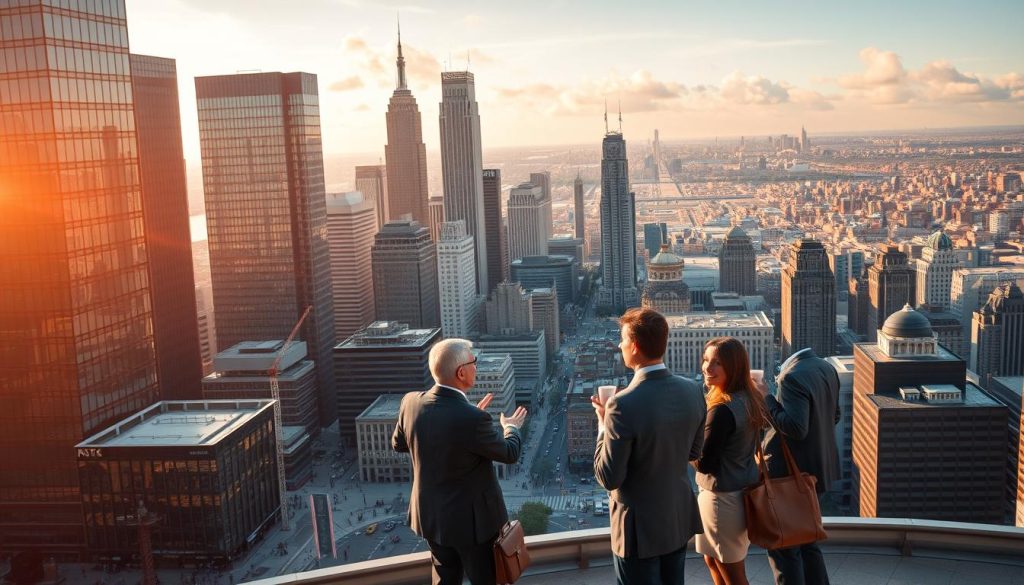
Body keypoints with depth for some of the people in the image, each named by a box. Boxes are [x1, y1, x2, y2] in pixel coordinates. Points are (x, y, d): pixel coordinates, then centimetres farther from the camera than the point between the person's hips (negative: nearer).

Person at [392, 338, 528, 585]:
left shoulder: (411, 402, -14)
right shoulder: (473, 419, -31)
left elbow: (398, 444, 7)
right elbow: (510, 453, -13)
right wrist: (511, 427, 10)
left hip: (430, 515, 6)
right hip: (471, 518, -6)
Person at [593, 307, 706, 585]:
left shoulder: (624, 405, -28)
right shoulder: (692, 390, -7)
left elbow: (609, 478, -20)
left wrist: (603, 423, -9)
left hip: (640, 528, -6)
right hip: (680, 518, 6)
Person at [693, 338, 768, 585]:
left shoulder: (723, 410, -27)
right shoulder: (749, 398, 0)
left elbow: (704, 464, -23)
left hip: (723, 498, -9)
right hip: (743, 489, 9)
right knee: (712, 560, 26)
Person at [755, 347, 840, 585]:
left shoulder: (793, 378, -24)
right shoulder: (826, 369, 3)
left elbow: (796, 428, -31)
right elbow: (833, 417, 13)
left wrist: (767, 400, -22)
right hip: (820, 467, 9)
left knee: (784, 548, 4)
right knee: (807, 542, 22)